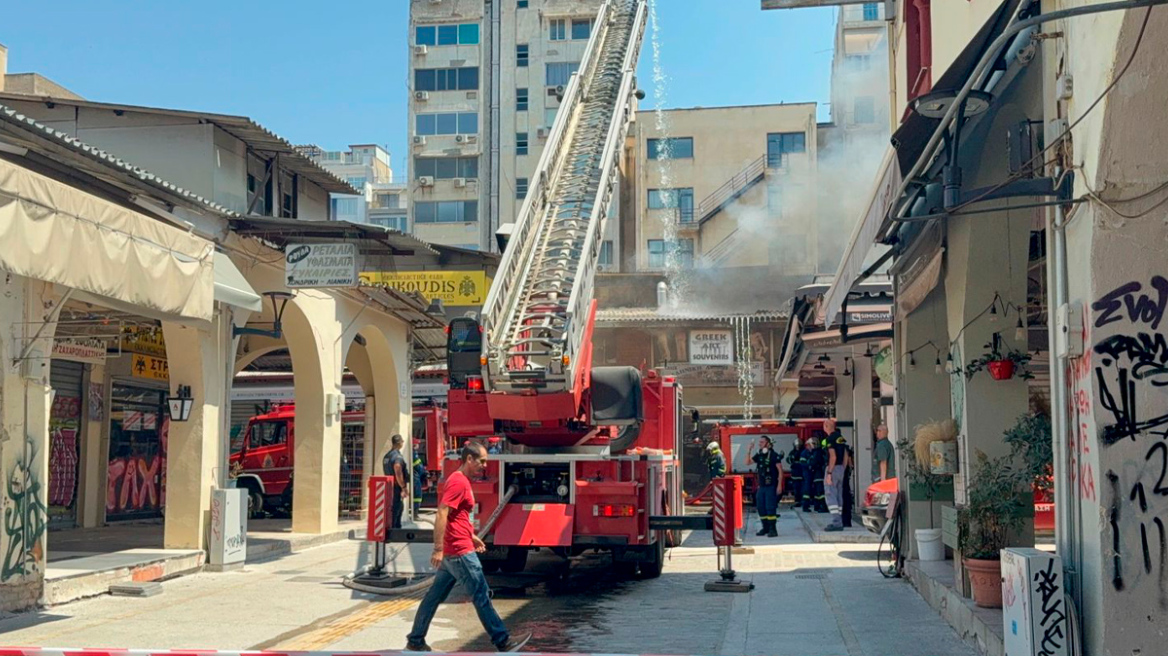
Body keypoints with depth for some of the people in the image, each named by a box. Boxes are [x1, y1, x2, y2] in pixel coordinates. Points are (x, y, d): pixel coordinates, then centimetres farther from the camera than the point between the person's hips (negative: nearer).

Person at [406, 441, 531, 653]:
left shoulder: (461, 480, 15)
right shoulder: (458, 482, -16)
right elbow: (441, 515, -23)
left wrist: (472, 536, 26)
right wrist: (438, 549, -26)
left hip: (450, 552, 10)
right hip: (460, 551, -10)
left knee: (435, 596, 12)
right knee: (481, 596, -4)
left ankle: (415, 640, 17)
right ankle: (503, 642, 2)